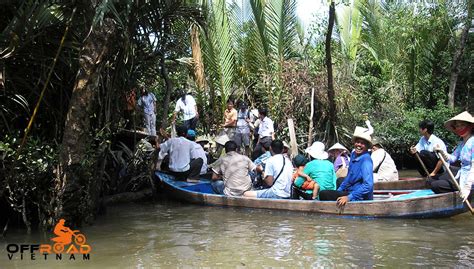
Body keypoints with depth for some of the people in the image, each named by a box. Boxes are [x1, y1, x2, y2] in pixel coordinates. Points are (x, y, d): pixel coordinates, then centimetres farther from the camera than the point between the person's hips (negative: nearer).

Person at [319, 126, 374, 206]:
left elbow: (368, 185, -26)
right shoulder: (353, 154, 8)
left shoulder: (366, 160, -18)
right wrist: (338, 191, 16)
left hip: (360, 198, -9)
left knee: (323, 194, -17)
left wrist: (349, 197, -28)